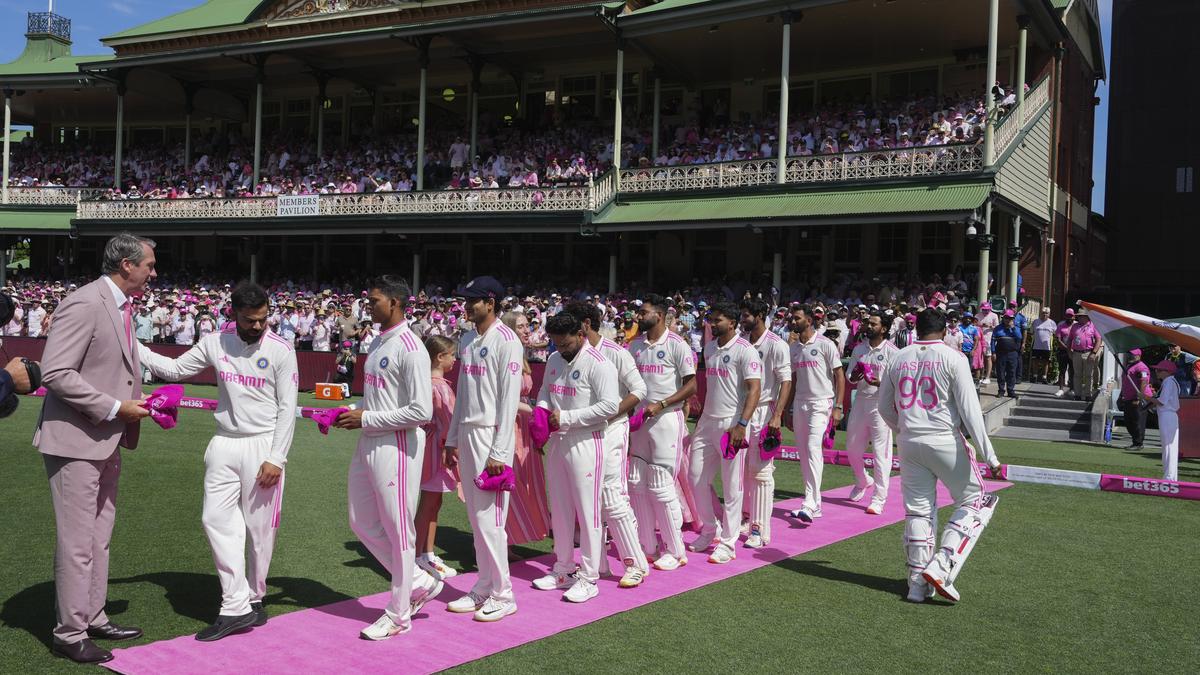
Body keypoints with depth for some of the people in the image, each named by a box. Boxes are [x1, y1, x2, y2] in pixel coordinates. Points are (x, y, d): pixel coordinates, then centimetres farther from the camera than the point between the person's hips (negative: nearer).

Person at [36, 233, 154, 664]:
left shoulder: (121, 307, 10)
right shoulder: (84, 304, -18)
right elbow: (55, 373, -22)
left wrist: (138, 402, 4)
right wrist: (114, 408, -20)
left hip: (105, 441, 9)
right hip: (75, 441, -9)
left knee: (99, 538, 17)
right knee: (76, 543, 0)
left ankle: (92, 618, 29)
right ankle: (69, 634, 12)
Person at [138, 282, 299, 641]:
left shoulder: (280, 351, -8)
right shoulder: (215, 343, 3)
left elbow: (287, 408, -8)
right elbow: (174, 369, 14)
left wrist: (276, 458, -13)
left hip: (263, 445, -4)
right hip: (224, 444, 4)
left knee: (260, 527, 2)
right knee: (217, 519, -3)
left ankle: (253, 599, 19)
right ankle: (237, 607, 0)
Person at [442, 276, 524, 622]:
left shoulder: (506, 341, -11)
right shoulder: (467, 340, 14)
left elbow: (509, 399, -15)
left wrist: (499, 452, -18)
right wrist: (451, 440, 17)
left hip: (491, 434, -8)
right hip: (467, 433, 8)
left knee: (489, 517, -6)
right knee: (476, 517, 12)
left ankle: (502, 595, 5)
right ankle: (483, 588, 21)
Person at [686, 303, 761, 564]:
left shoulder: (745, 350, -10)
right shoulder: (709, 348, 13)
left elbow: (754, 389, -16)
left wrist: (741, 425, -25)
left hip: (731, 424, -7)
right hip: (707, 421, 8)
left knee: (732, 486, -1)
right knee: (696, 477, 9)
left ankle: (728, 543, 8)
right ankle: (711, 530, 26)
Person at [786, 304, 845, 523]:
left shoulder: (825, 344, -6)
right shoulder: (793, 348, 12)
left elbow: (839, 376, -6)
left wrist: (838, 407, -13)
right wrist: (789, 410, 17)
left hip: (821, 404, -7)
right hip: (799, 404, 7)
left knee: (813, 449, -18)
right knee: (804, 454, 7)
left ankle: (810, 505, -23)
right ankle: (815, 504, 15)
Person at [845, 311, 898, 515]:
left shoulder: (892, 352, -6)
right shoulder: (859, 349, 11)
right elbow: (850, 379, 15)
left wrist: (877, 382, -26)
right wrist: (855, 376, -8)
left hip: (881, 405, -6)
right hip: (860, 402, 6)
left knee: (881, 453, -5)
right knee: (852, 449, 14)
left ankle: (879, 498, 0)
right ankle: (863, 481, 40)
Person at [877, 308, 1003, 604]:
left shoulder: (898, 359, 6)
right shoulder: (952, 358, -6)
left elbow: (884, 407, 14)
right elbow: (969, 408, -11)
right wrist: (989, 454, -10)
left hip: (910, 444, 4)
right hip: (946, 442, -4)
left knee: (917, 511, 11)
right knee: (974, 501, 10)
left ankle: (917, 582, 12)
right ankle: (941, 567, -4)